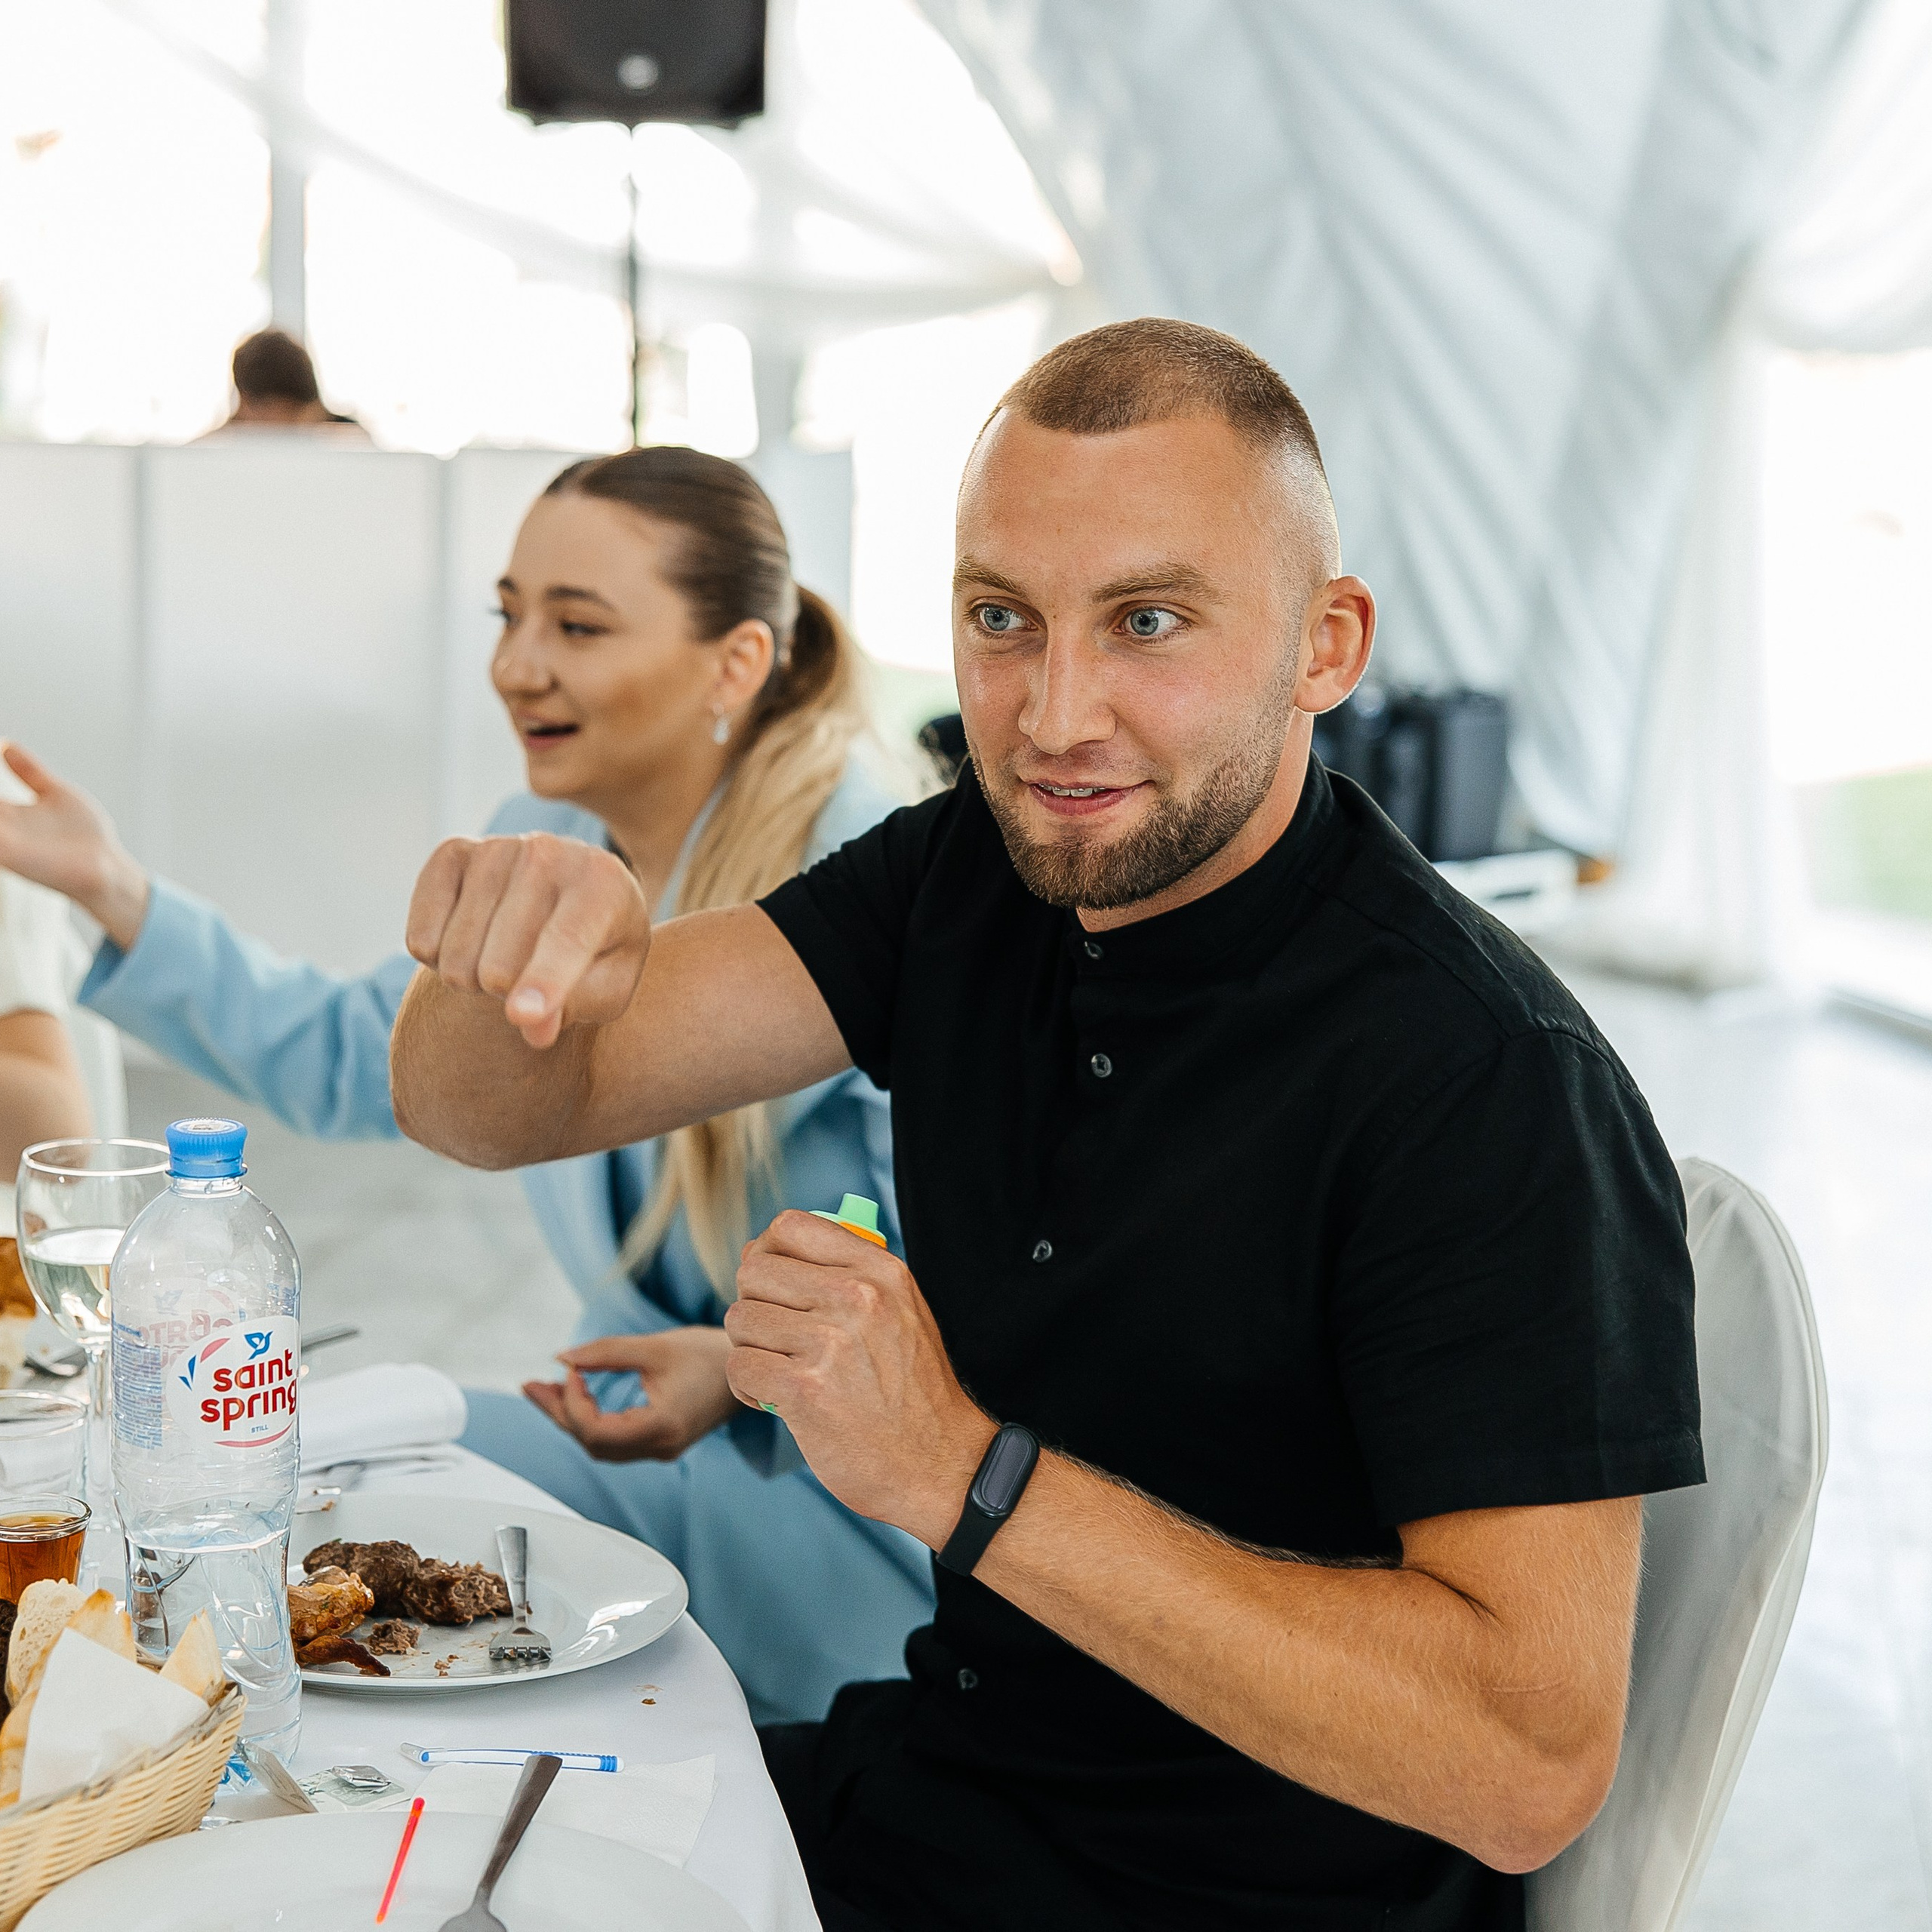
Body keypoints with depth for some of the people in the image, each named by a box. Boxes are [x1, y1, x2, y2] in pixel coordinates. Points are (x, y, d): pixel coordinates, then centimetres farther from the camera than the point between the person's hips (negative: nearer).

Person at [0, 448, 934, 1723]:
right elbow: (349, 1059, 17)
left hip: (867, 1501, -7)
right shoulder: (541, 854, 6)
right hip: (655, 1433, 8)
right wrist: (115, 892, 9)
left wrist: (758, 1367, -36)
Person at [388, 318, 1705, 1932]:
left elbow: (1533, 1764, -29)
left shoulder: (1490, 1087, -25)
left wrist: (961, 1473, -31)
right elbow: (501, 1110, -4)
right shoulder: (968, 876, -3)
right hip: (932, 1781, 6)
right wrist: (525, 954, -29)